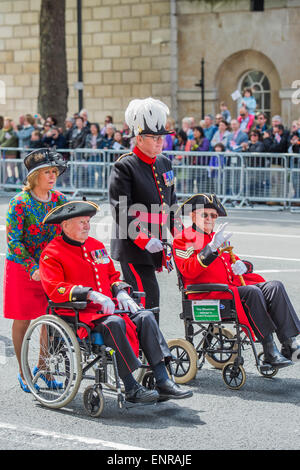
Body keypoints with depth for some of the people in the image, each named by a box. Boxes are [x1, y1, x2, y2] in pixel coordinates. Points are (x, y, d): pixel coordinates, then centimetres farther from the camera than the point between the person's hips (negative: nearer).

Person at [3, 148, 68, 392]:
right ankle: (23, 373, 18)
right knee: (23, 321, 4)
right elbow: (14, 242, -15)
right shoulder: (20, 203, -12)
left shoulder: (60, 200, 3)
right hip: (23, 269, -4)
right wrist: (33, 268, -25)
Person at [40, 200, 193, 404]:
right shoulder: (51, 253, -3)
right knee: (114, 323, -35)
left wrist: (121, 292, 3)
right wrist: (90, 294, -25)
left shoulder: (96, 245, 20)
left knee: (145, 316, -16)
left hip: (107, 306, 7)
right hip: (79, 312, -7)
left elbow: (113, 275, 26)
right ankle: (131, 388, -31)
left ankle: (163, 382, -23)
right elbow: (55, 289, -16)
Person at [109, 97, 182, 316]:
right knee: (148, 298, -13)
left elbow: (171, 200, 24)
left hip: (155, 244, 7)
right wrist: (144, 240, -23)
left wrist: (178, 231, 10)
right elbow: (121, 211, -15)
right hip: (133, 247, -7)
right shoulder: (124, 166, -10)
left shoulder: (165, 163, 14)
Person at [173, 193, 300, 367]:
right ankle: (270, 351, -29)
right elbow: (189, 271, -15)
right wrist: (212, 247, -25)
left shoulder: (219, 237, 26)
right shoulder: (183, 239, 2)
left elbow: (233, 262, 27)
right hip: (207, 292, -7)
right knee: (252, 292, -32)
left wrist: (242, 266, 1)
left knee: (275, 286, -15)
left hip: (232, 285, 8)